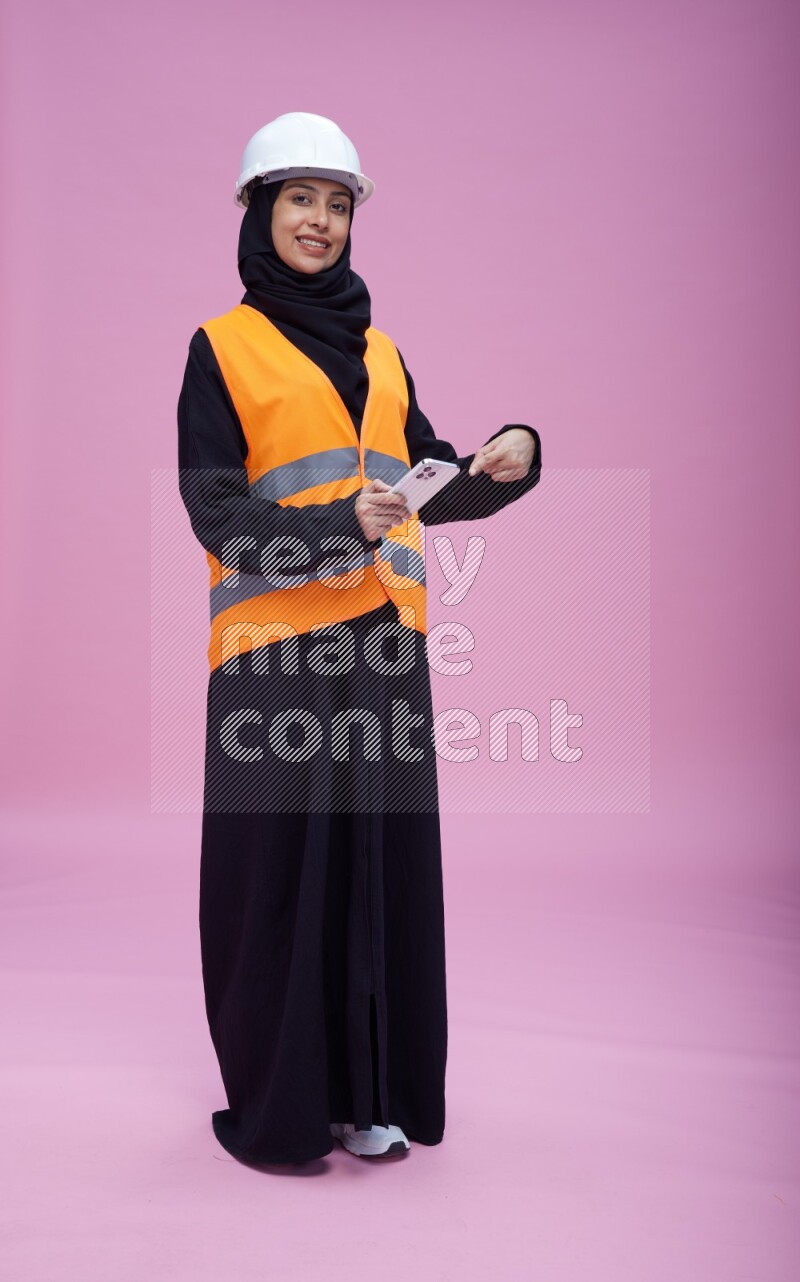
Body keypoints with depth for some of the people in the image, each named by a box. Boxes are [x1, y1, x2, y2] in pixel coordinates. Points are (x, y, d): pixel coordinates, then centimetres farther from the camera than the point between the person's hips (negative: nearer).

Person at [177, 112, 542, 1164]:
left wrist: (509, 463, -5)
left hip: (383, 638, 5)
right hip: (276, 642, -5)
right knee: (279, 865, 1)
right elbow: (214, 512, -7)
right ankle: (274, 1105, 19)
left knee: (384, 858, 8)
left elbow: (436, 488, 16)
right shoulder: (222, 347, 4)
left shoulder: (379, 350, 19)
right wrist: (339, 529, -22)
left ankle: (369, 1088, 23)